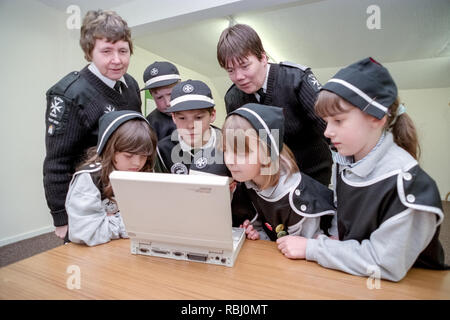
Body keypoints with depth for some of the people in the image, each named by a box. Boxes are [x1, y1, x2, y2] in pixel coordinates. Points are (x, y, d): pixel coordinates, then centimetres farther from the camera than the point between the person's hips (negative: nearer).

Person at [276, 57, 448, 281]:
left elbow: (386, 264, -22)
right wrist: (326, 245, -8)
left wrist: (311, 248, -20)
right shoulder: (343, 163, -3)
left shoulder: (406, 181, -23)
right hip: (350, 276, 7)